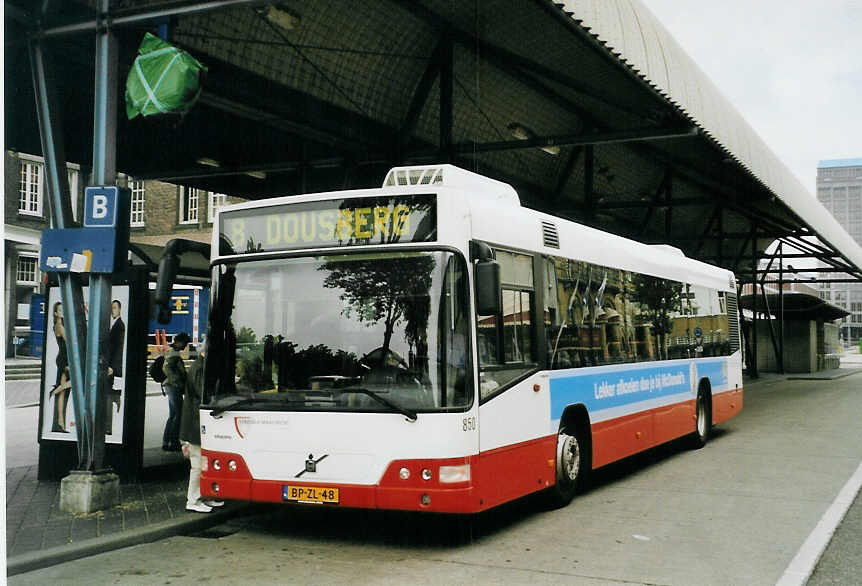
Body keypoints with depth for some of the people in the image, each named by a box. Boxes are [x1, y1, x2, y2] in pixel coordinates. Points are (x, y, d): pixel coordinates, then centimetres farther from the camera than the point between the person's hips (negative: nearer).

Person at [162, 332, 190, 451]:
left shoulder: (173, 353, 19)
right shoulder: (174, 354, -13)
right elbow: (166, 368, -26)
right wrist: (177, 381, -24)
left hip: (170, 387, 10)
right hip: (174, 387, -10)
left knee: (172, 416, 13)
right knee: (178, 415, -7)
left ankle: (166, 442, 15)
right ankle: (174, 442, -6)